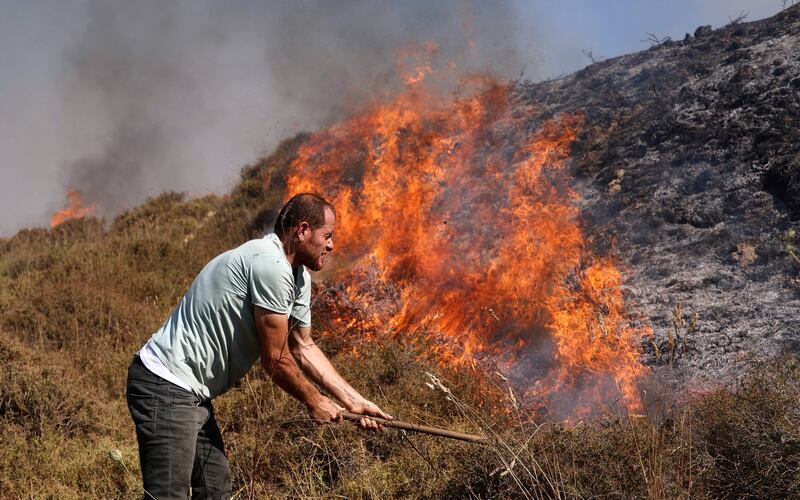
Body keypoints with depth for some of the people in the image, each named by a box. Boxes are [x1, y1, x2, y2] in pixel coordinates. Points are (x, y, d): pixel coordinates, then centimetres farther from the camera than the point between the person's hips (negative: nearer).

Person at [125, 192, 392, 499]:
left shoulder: (299, 277, 12)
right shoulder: (270, 265, -20)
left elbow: (303, 348, 19)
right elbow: (275, 360, -16)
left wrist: (354, 401, 13)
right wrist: (314, 401, 0)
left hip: (193, 393, 11)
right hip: (166, 386, -11)